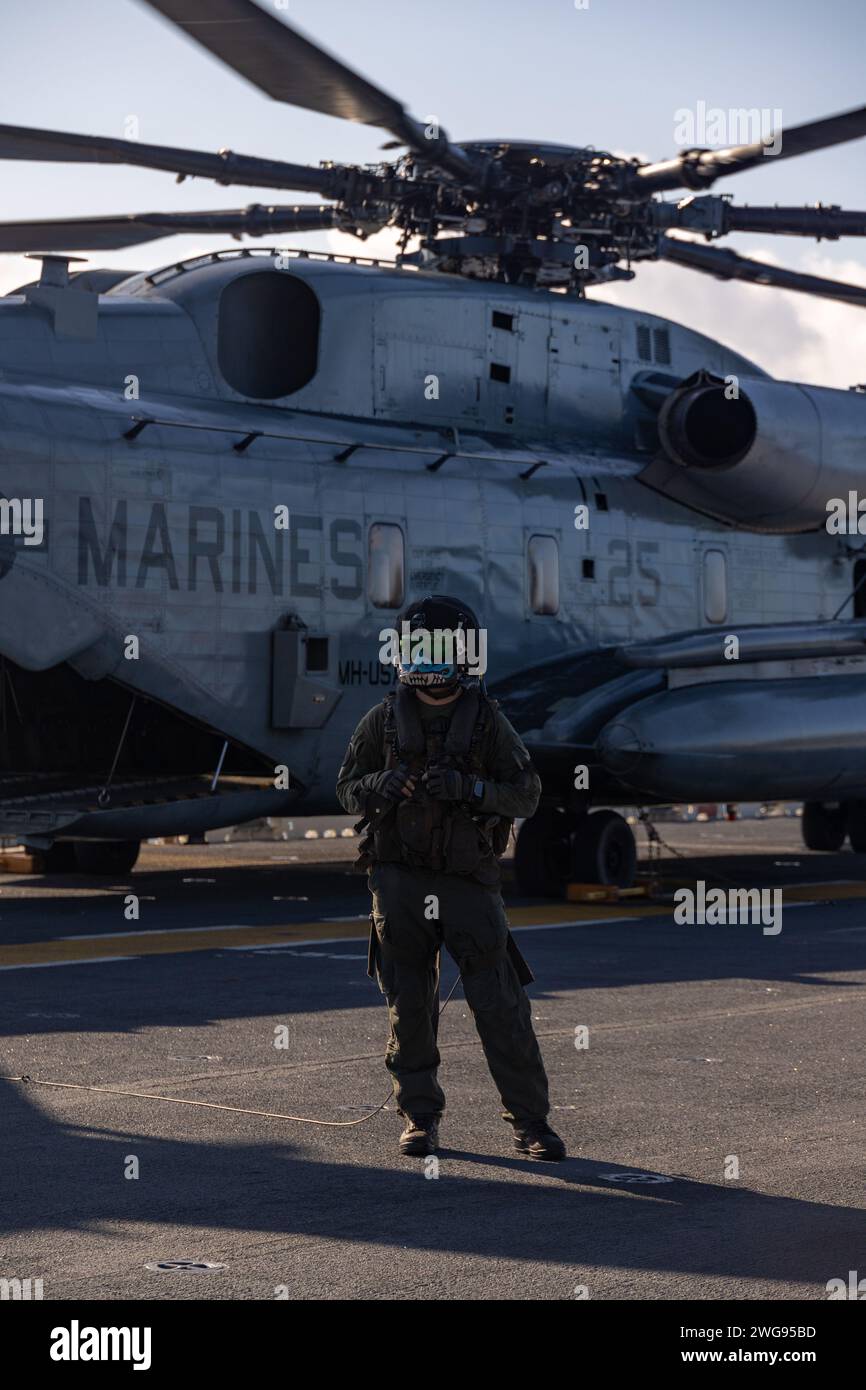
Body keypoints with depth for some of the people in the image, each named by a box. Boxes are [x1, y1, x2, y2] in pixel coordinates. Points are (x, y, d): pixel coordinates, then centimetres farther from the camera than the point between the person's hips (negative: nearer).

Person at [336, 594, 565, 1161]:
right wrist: (380, 786, -14)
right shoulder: (384, 720, 3)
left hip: (469, 880, -1)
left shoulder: (487, 721, 0)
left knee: (501, 1006, -3)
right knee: (410, 1006, 5)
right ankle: (421, 1118, 16)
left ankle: (531, 1122, 5)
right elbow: (348, 788, 9)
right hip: (400, 876, 2)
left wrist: (469, 788, -19)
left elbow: (527, 793, -2)